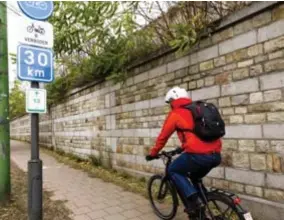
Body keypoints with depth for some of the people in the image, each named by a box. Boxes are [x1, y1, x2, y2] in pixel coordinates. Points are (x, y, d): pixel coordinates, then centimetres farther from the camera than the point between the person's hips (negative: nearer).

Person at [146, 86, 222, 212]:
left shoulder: (175, 113, 4)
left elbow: (163, 137, 10)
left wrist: (153, 153, 24)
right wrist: (183, 147, 49)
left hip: (198, 155, -7)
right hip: (216, 155, 8)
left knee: (173, 170, 16)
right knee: (195, 177, 30)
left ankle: (194, 200, 3)